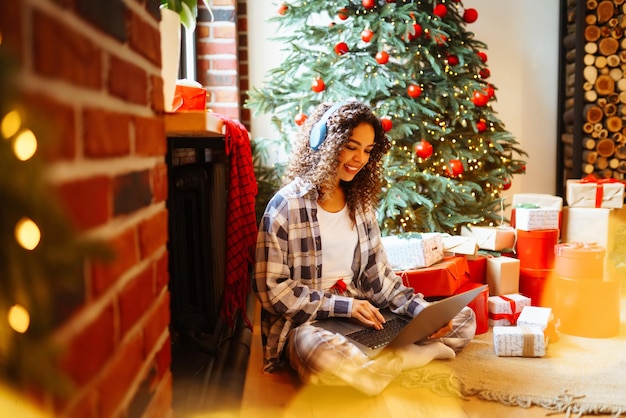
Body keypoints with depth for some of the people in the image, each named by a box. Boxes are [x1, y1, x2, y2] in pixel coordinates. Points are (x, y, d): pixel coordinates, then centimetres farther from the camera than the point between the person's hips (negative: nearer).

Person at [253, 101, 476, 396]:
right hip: (305, 320, -5)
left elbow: (377, 273, 10)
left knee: (463, 319, -3)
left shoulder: (361, 202, 11)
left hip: (361, 310, 6)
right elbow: (270, 288, -11)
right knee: (324, 357, -41)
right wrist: (342, 306, -17)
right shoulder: (287, 205, -9)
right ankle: (427, 351, -17)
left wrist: (423, 309, -7)